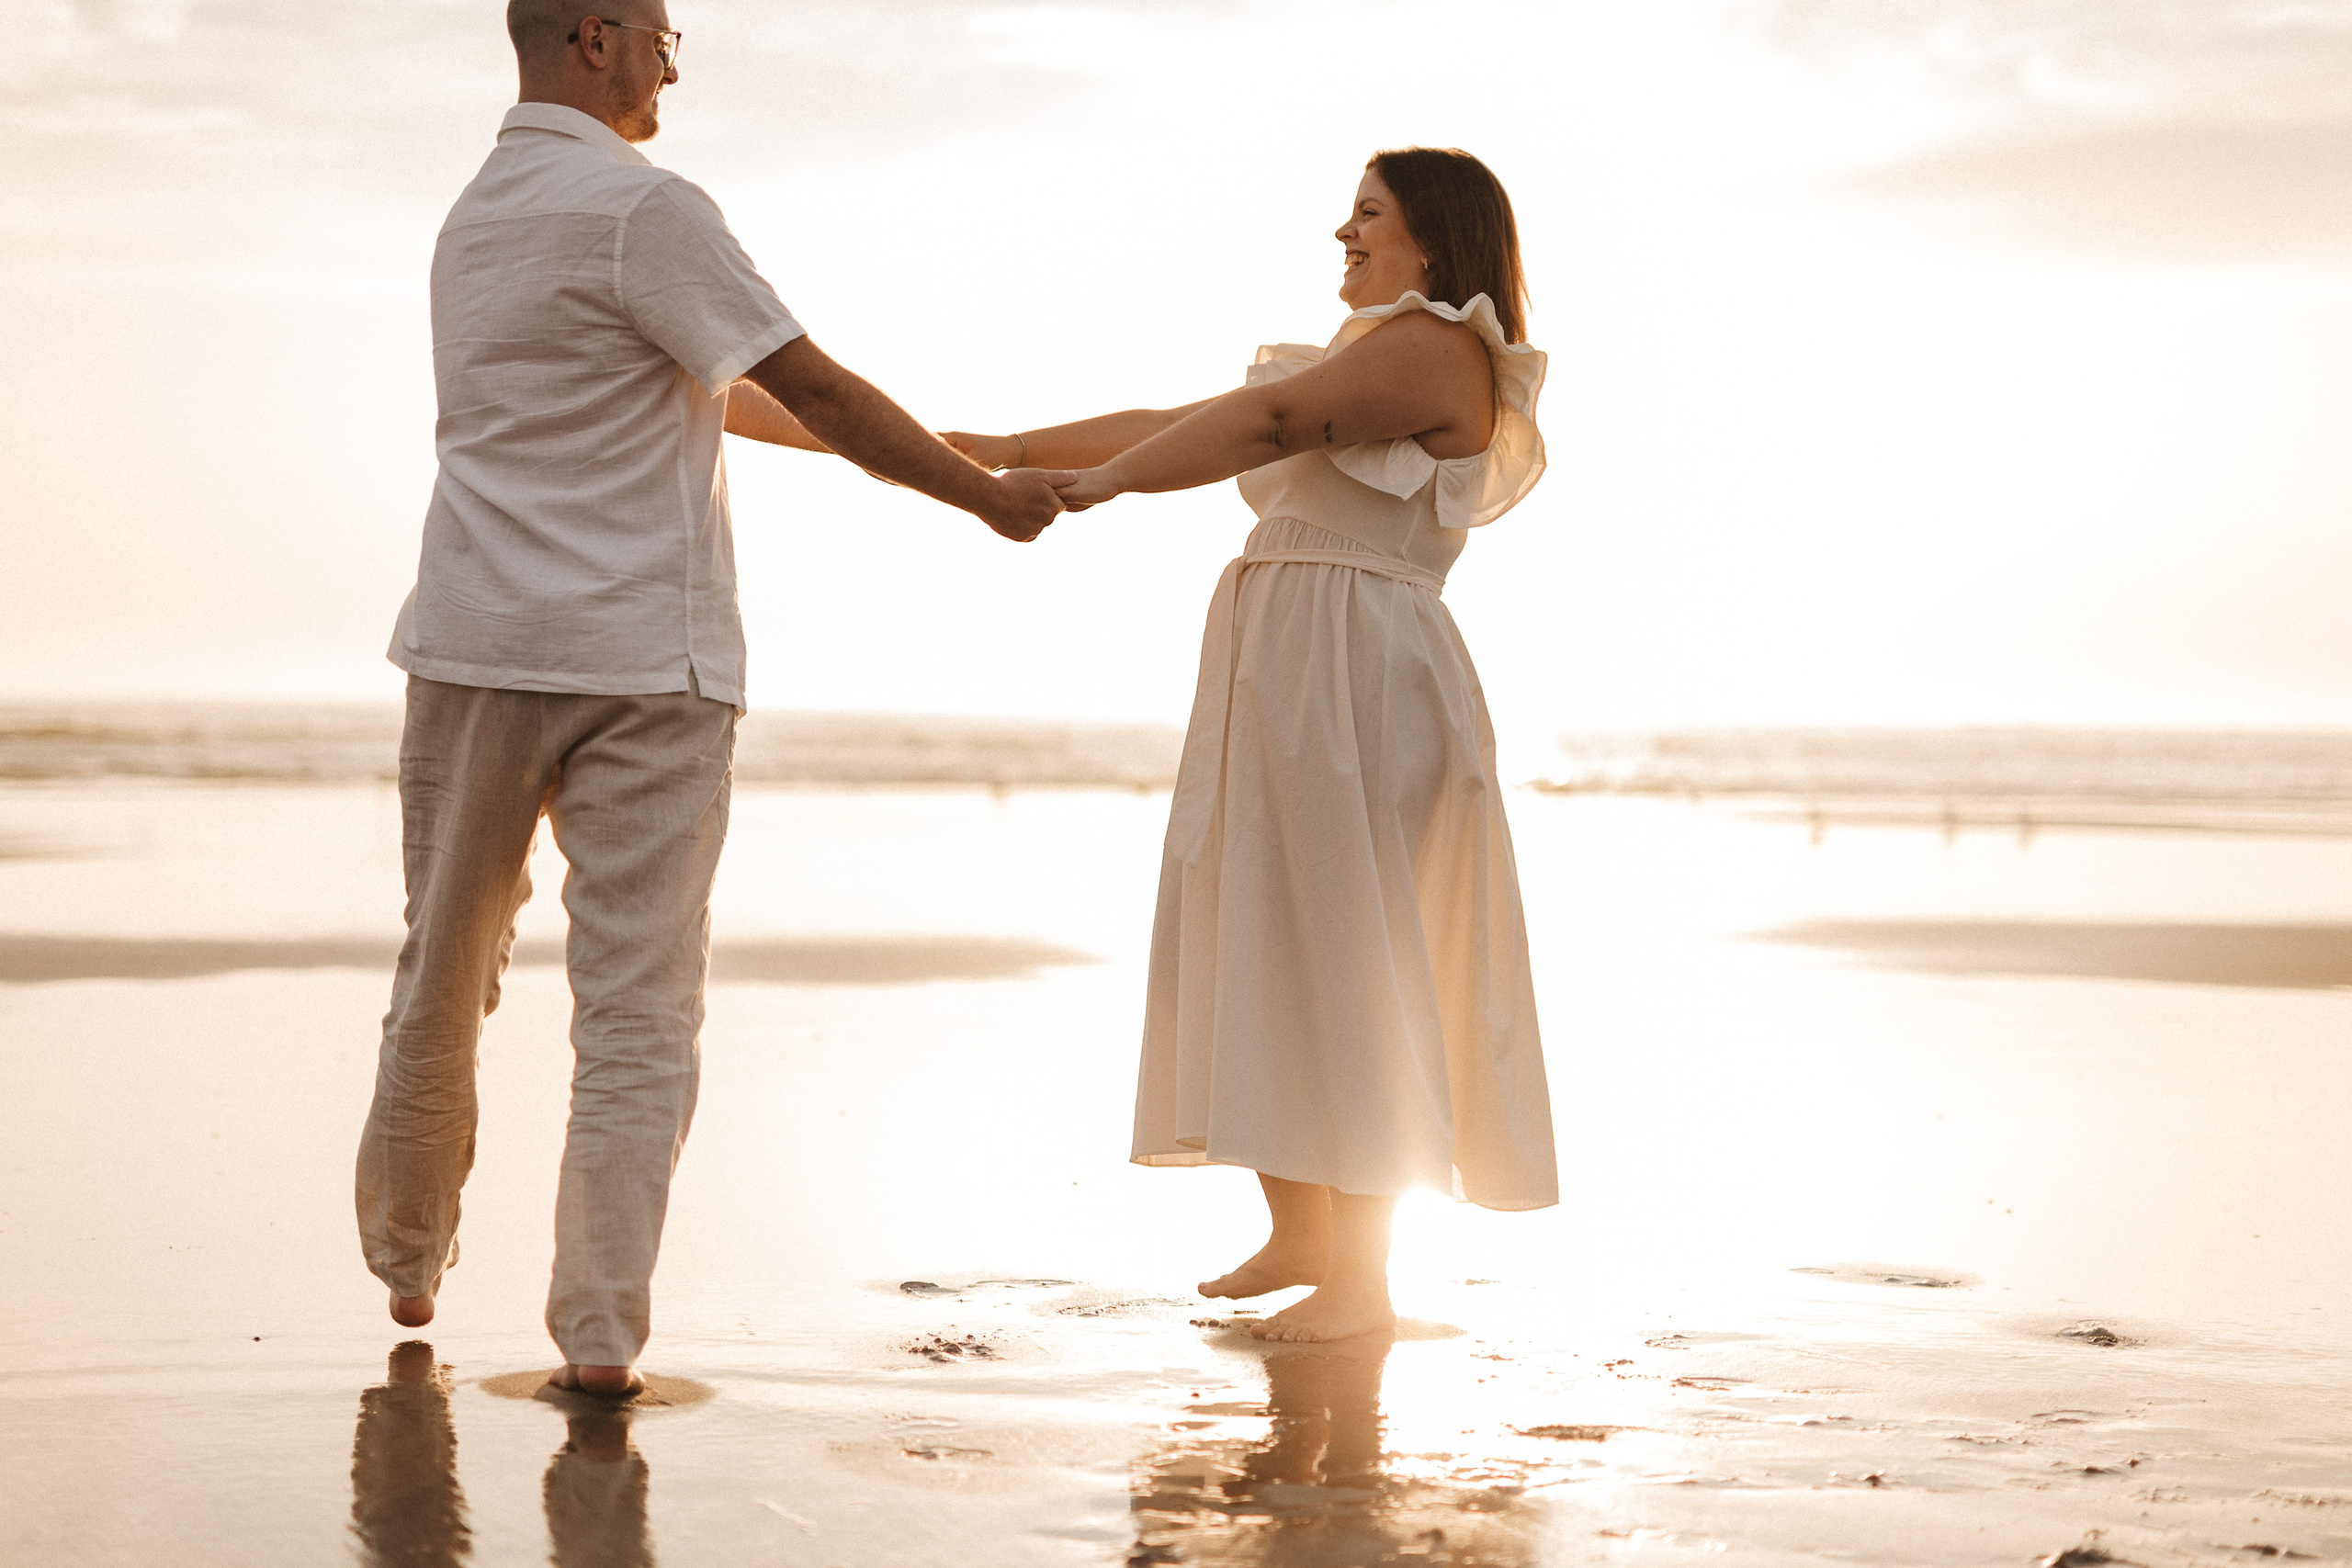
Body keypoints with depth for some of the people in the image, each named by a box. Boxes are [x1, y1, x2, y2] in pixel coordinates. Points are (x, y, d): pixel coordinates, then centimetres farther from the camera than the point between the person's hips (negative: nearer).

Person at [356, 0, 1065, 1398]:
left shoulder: (479, 215, 15)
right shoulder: (642, 209, -12)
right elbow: (815, 391, -10)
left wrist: (912, 447, 23)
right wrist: (989, 498, 3)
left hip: (476, 654, 7)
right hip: (640, 666, -7)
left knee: (445, 981, 19)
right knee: (639, 1013, -1)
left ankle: (409, 1269, 34)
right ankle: (600, 1329, -5)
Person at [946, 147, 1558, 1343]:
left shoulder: (1434, 346, -7)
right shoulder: (1368, 354, 26)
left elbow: (1271, 420, -23)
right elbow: (1173, 426, 24)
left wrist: (1098, 481, -31)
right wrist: (1005, 450, 18)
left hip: (1353, 669, -10)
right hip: (1277, 666, 10)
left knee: (1340, 966, -10)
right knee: (1263, 956, 11)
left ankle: (1359, 1281, -7)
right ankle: (1295, 1240, 19)